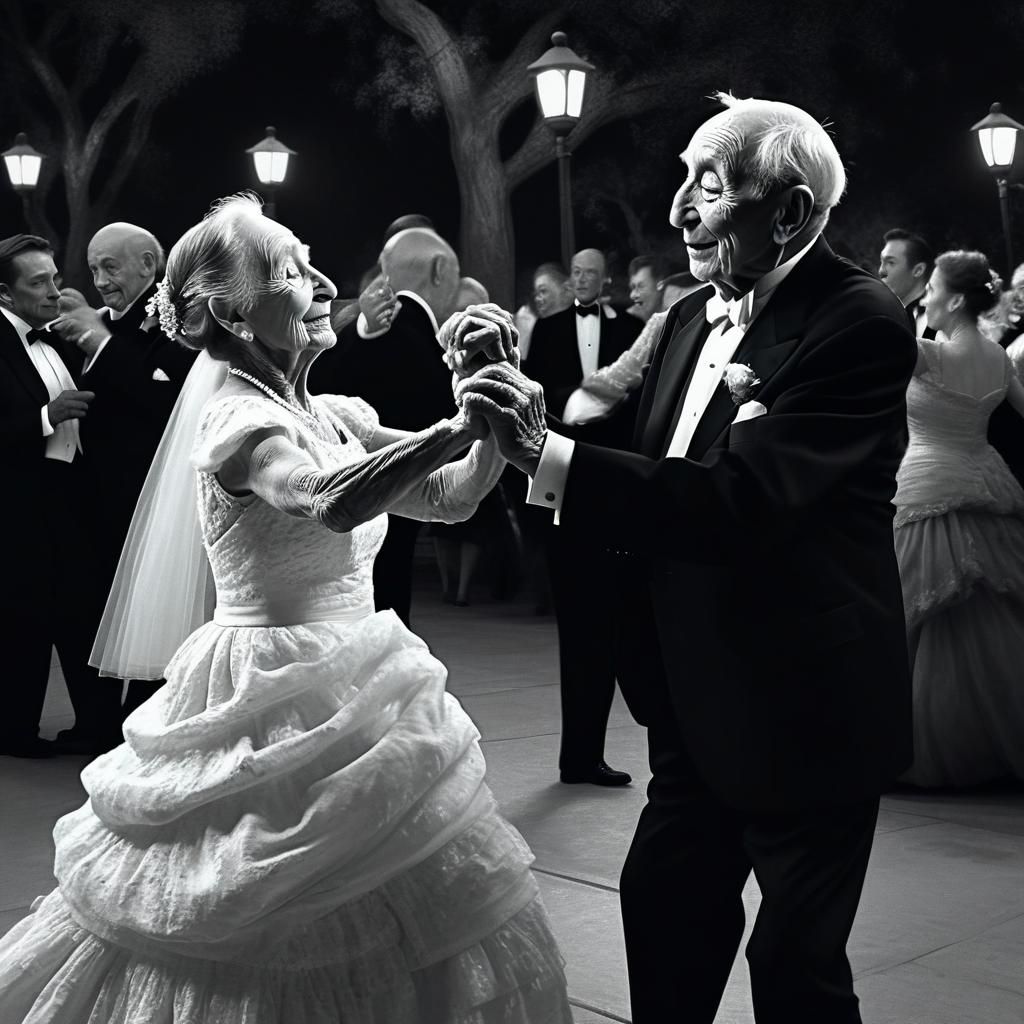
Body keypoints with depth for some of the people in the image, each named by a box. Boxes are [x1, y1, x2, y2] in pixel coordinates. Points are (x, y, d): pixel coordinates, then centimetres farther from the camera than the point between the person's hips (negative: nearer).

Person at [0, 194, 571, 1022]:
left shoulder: (340, 418, 7)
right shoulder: (240, 422, -16)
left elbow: (449, 495, 6)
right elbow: (331, 502, -37)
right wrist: (460, 424, -40)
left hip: (351, 696, 8)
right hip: (281, 705, -8)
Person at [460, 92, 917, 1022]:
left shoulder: (859, 324, -20)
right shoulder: (691, 319, 6)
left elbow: (740, 499, -30)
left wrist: (547, 453, -34)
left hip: (804, 702, -7)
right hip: (699, 694, 8)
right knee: (666, 907, 18)